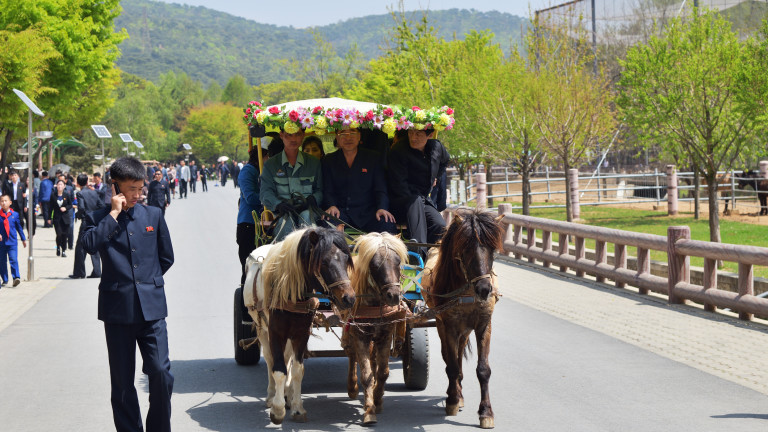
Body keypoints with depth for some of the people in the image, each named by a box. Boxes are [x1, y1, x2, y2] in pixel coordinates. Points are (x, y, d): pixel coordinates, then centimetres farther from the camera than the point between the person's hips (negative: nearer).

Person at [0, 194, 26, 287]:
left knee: (13, 260, -13)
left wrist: (23, 239, 19)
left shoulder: (14, 215, 3)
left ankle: (16, 277, -16)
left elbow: (19, 227, 13)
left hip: (12, 242, -1)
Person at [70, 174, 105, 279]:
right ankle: (97, 271, 9)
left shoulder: (80, 193, -9)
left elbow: (81, 208, -21)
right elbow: (102, 206, 4)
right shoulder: (94, 192, 7)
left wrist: (77, 215, -3)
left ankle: (79, 273, 4)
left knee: (80, 248, 3)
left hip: (86, 223, -5)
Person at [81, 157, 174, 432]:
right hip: (118, 308, -1)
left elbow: (166, 257, 18)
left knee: (160, 373, -7)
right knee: (122, 381, 3)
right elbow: (90, 245, -17)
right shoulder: (98, 219, 4)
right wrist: (114, 213, -12)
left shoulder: (153, 215, 10)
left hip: (151, 308, 1)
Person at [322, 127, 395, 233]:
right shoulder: (329, 160, 16)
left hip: (367, 212, 0)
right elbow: (328, 191, 9)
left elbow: (381, 189, 6)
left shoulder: (373, 158, 13)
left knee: (386, 223, -33)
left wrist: (382, 208, -15)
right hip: (341, 211, 0)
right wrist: (331, 206, -14)